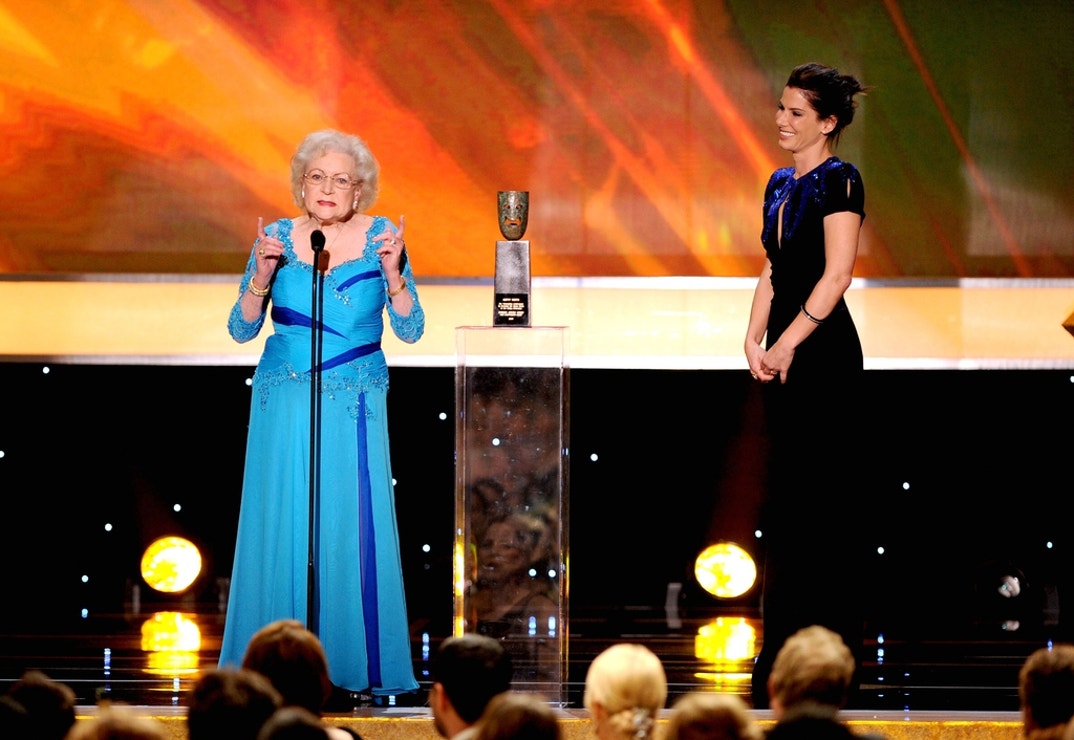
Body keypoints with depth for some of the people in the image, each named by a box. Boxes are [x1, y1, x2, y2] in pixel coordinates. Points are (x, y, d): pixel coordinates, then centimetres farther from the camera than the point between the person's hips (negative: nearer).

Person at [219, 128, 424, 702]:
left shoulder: (380, 237, 1)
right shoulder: (278, 237, 2)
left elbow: (411, 329, -2)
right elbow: (242, 329, 2)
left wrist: (392, 274, -18)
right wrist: (263, 275, -14)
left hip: (355, 403, -1)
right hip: (284, 402, 1)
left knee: (353, 523, -5)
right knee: (281, 525, -1)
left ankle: (359, 664, 2)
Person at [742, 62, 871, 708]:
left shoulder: (839, 181, -10)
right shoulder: (781, 184, 15)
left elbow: (836, 273, -18)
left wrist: (789, 341, -19)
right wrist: (755, 339, 4)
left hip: (824, 350, -8)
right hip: (786, 352, 8)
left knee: (817, 498, -6)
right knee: (788, 497, 10)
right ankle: (786, 655, 14)